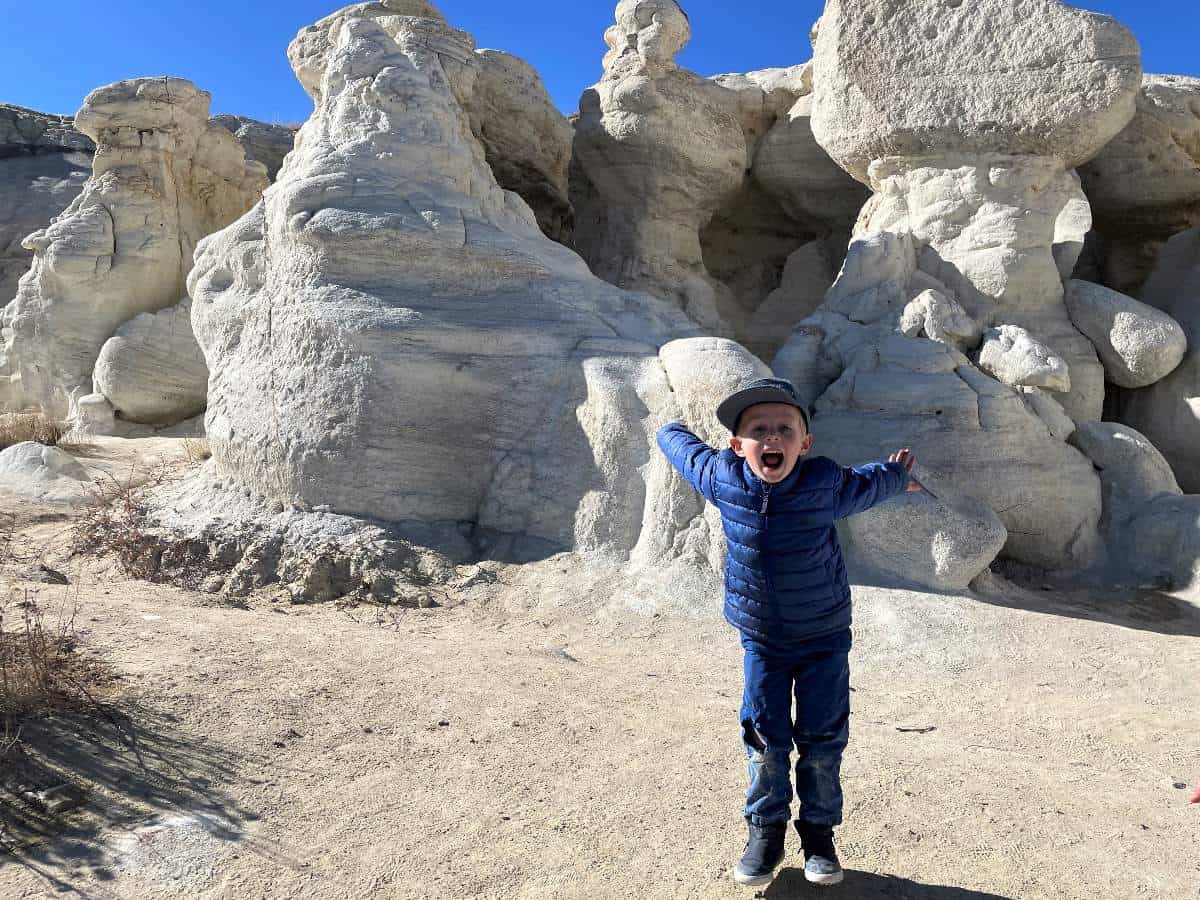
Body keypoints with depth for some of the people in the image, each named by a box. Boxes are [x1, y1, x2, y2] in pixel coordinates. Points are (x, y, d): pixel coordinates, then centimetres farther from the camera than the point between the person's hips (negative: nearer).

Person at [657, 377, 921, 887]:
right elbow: (678, 445, 2)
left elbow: (872, 484, 3)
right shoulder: (723, 480, -18)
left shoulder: (826, 484, -21)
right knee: (765, 740, 2)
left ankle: (819, 831, 26)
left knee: (822, 741, 5)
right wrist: (673, 432, 24)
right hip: (761, 639, 1)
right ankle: (766, 832, 23)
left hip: (824, 638, -1)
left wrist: (898, 475, 23)